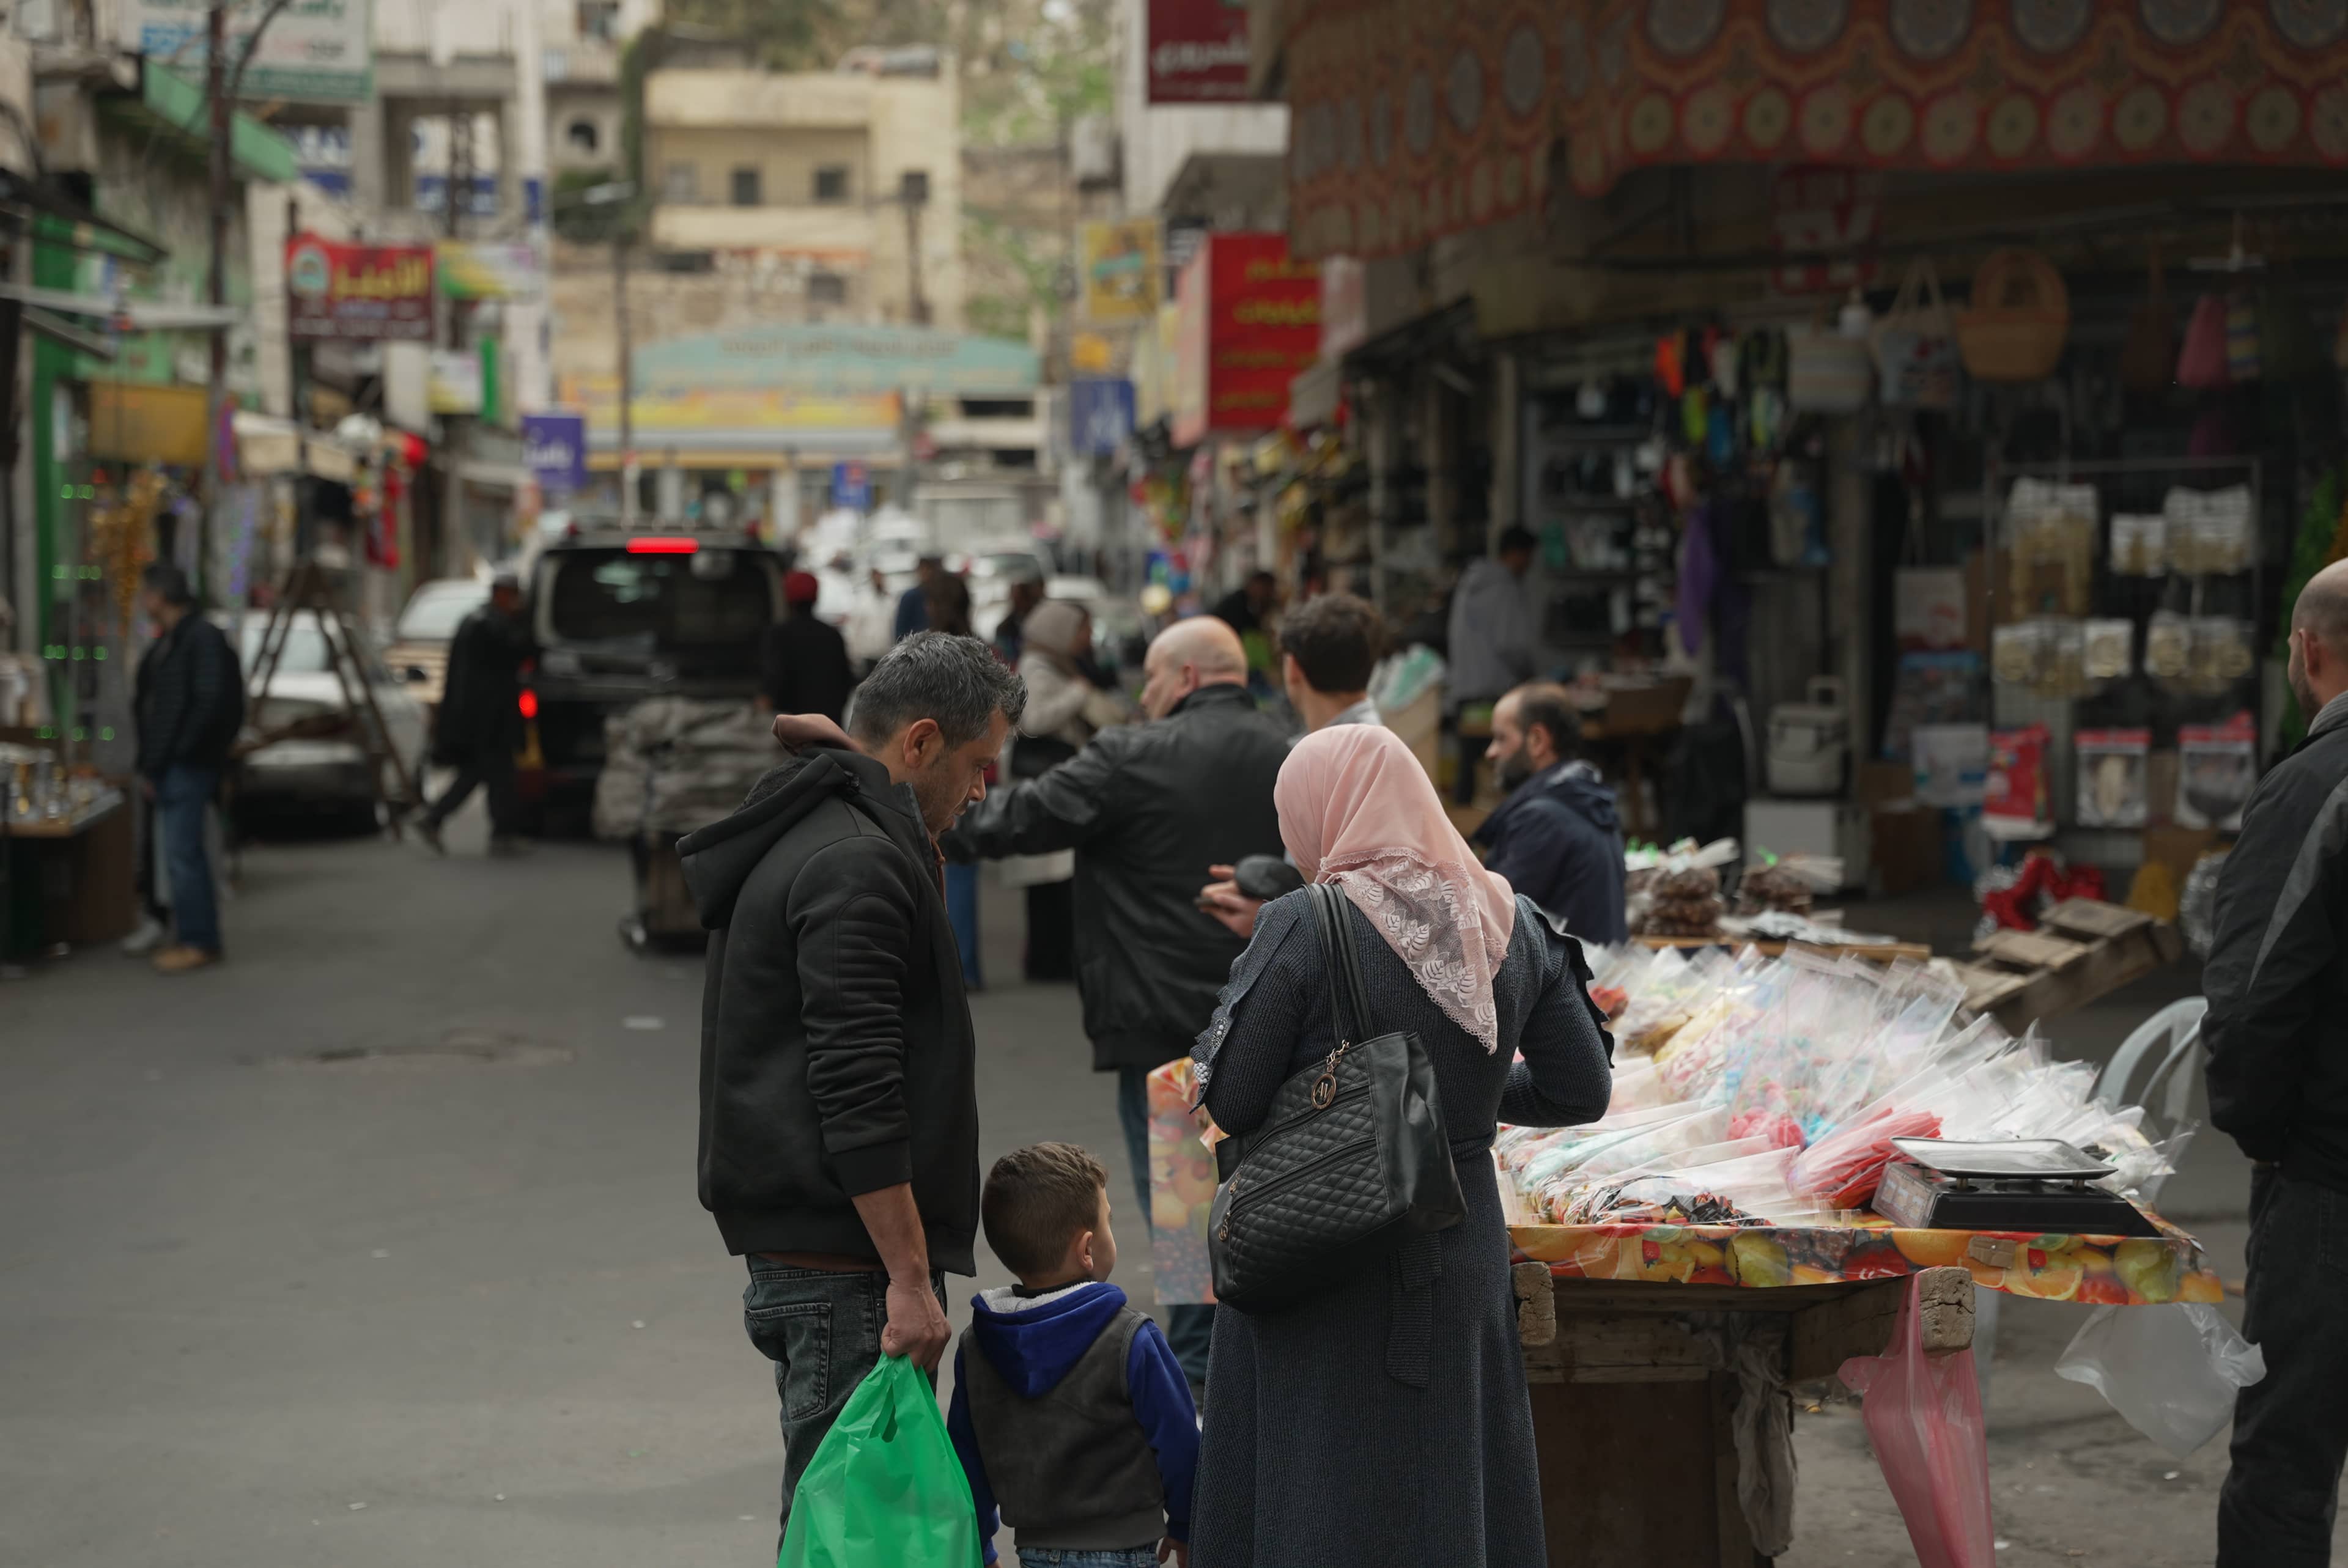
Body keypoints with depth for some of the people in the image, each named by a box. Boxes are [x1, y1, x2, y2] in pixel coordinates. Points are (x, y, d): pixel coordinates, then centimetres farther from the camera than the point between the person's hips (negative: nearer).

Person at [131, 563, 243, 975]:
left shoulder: (203, 638, -12)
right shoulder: (166, 641, 18)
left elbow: (210, 705, -19)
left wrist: (175, 753, -17)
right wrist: (148, 763, 14)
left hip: (187, 767, -10)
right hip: (165, 767, 10)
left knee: (183, 854, -10)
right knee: (180, 854, 12)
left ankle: (200, 942, -7)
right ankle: (189, 936, 17)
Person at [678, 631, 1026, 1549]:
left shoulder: (800, 840, 18)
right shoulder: (855, 864, -16)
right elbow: (859, 1096, -22)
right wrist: (910, 1276, -20)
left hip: (794, 1247, 11)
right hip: (844, 1261, -11)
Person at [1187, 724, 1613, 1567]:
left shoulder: (1302, 928, -14)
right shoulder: (1513, 925, 1)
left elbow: (1229, 1103, -13)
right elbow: (1581, 1092, 4)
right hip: (1464, 1252, 5)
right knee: (1455, 1500, 16)